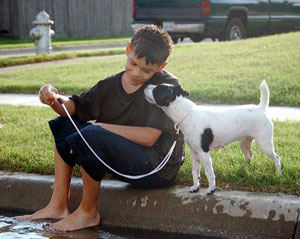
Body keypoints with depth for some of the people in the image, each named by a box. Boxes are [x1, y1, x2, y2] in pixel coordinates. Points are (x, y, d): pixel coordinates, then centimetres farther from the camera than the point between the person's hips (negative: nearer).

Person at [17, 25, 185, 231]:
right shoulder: (111, 85, 4)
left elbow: (149, 137, -24)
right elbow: (77, 108, 0)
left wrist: (102, 126, -16)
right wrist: (55, 99, -23)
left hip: (160, 169, -8)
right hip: (128, 161, 8)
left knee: (92, 136, -29)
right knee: (65, 124, 11)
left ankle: (88, 213, -8)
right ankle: (58, 206, 8)